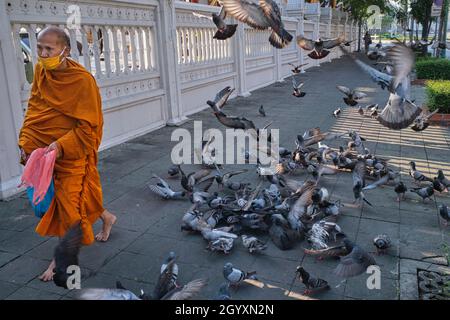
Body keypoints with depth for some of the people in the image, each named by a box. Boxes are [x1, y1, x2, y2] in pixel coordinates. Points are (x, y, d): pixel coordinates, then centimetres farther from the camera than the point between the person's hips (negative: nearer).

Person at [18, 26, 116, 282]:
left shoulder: (83, 80, -17)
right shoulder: (40, 72, 1)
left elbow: (88, 126, -17)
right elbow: (33, 110, 7)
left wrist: (61, 145, -27)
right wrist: (26, 142, -4)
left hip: (72, 152, -6)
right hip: (44, 149, 6)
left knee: (69, 203, 2)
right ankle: (106, 217, 42)